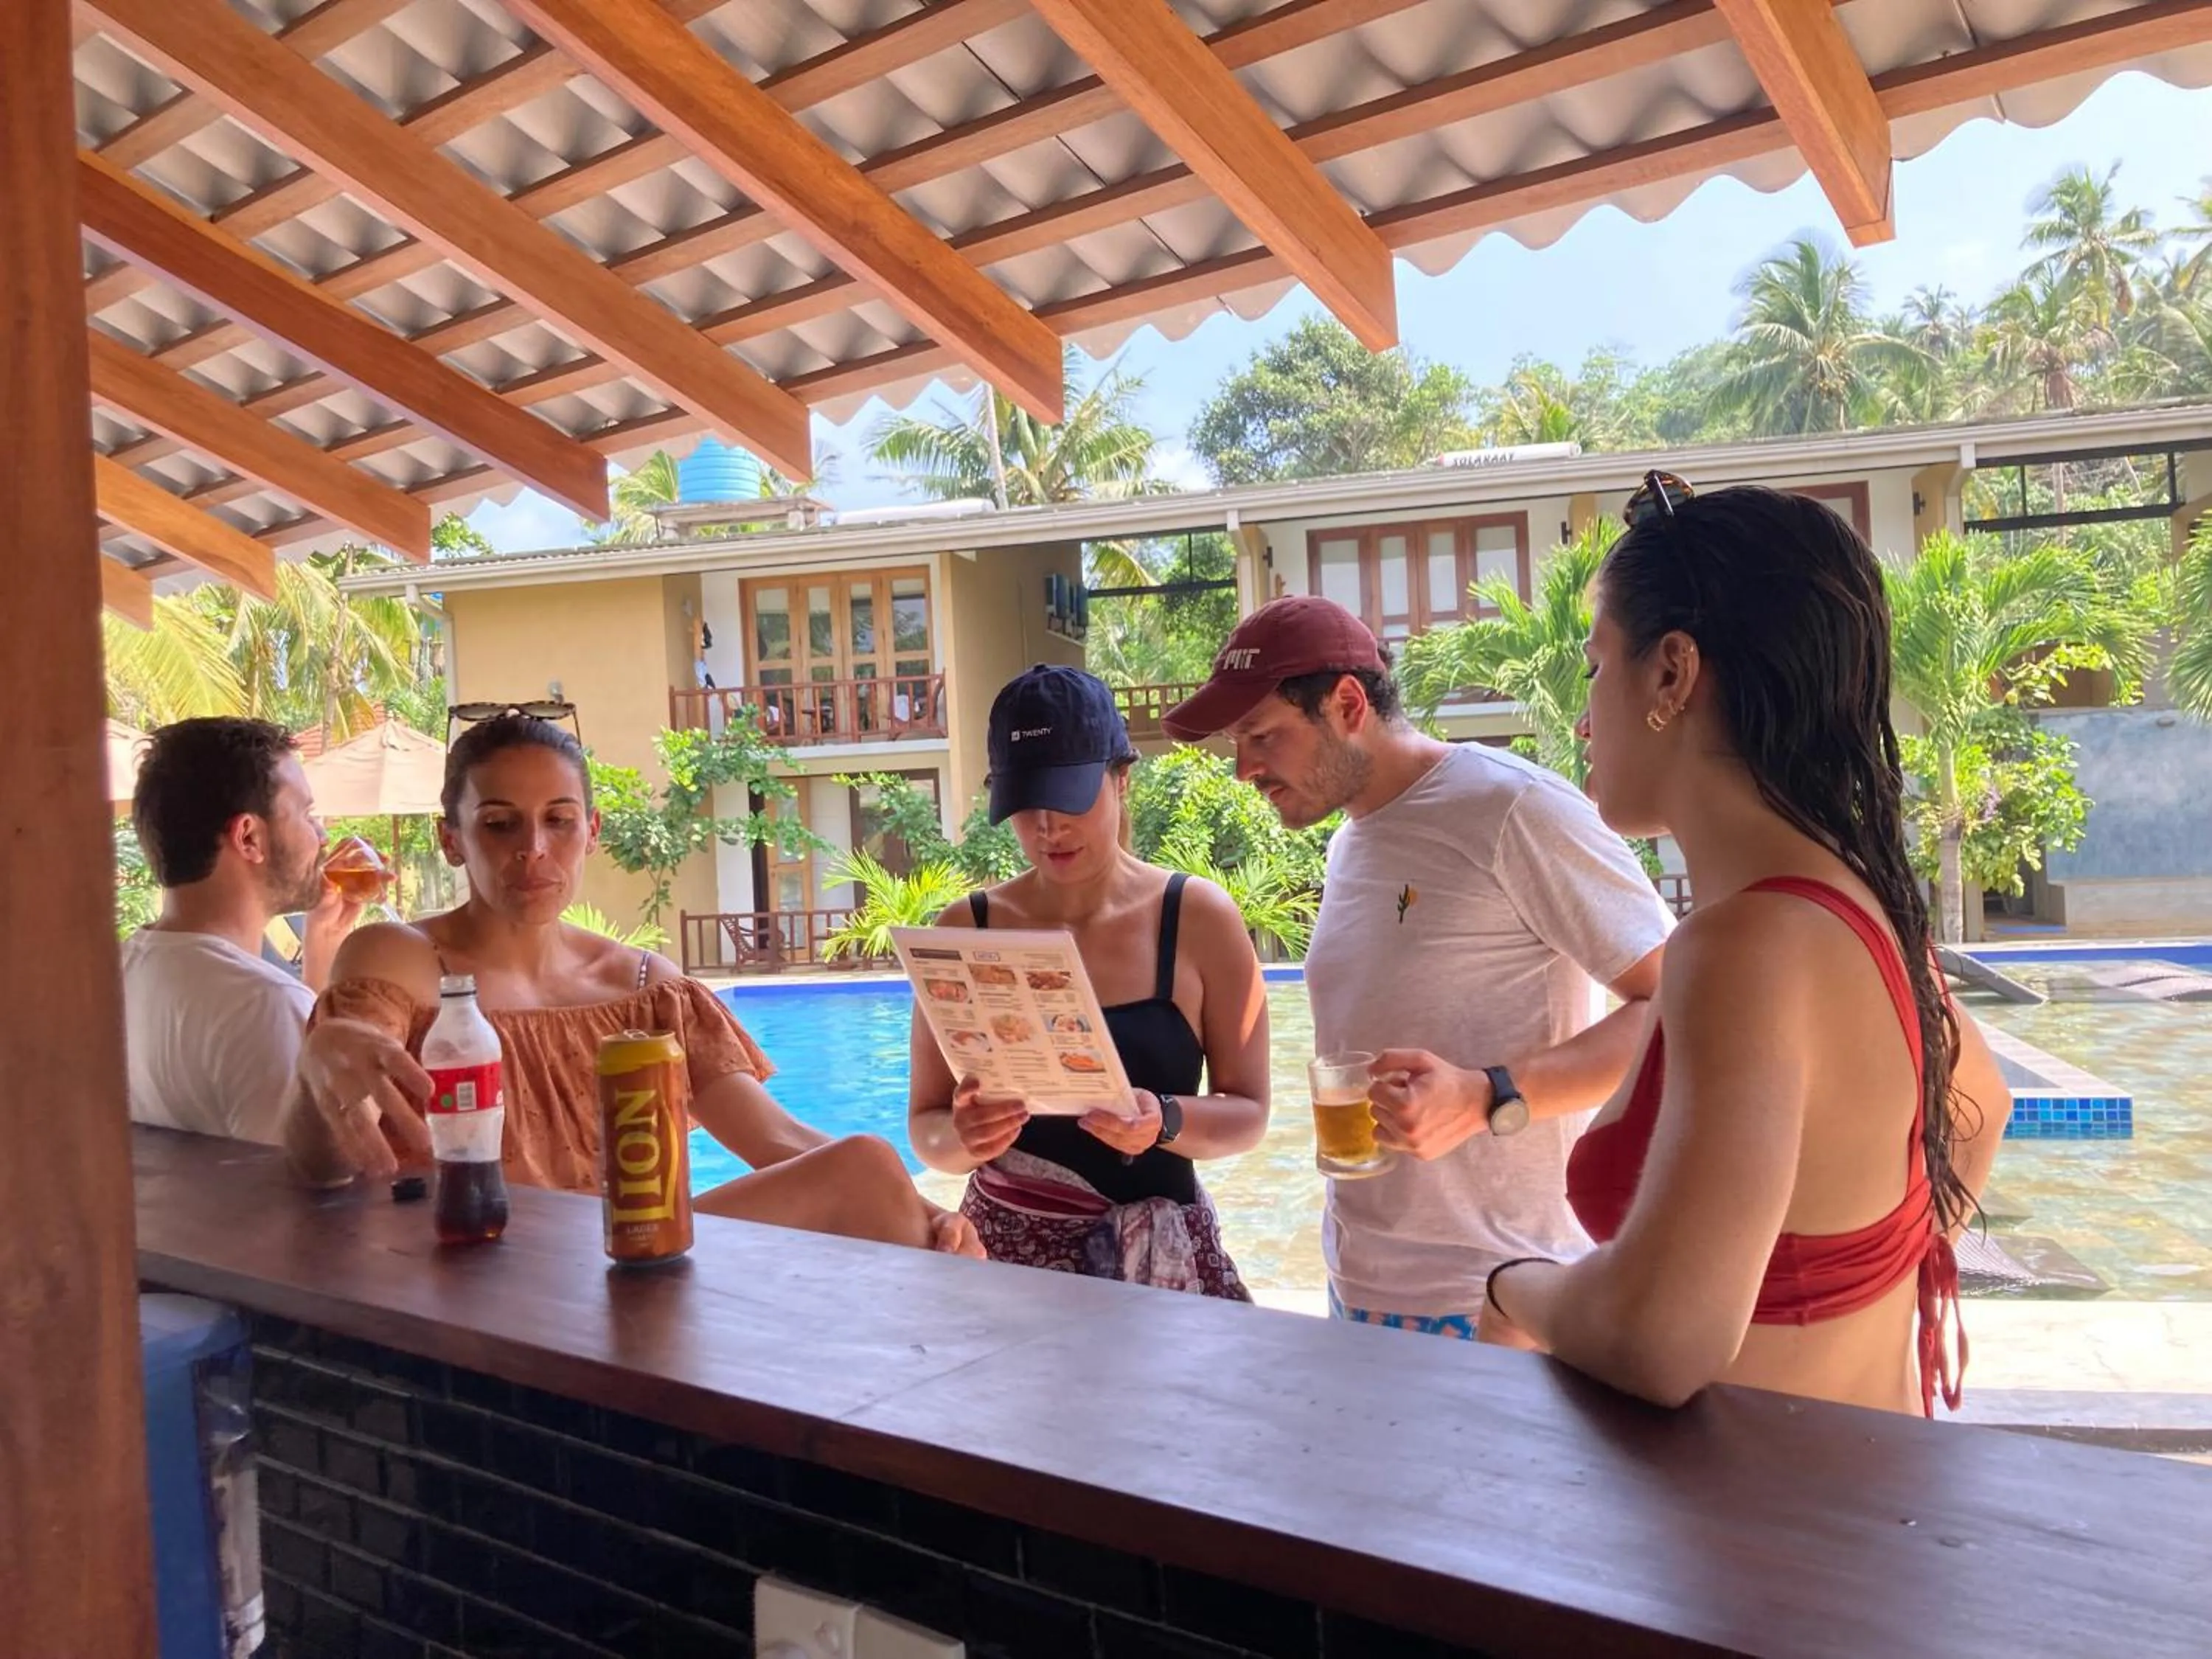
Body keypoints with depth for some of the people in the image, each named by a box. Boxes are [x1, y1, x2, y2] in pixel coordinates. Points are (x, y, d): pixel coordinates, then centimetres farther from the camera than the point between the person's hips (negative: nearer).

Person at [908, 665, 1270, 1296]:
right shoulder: (965, 932, -4)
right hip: (1004, 1248, 1)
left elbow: (1248, 1112, -4)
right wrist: (963, 1139, -22)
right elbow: (926, 1127, 1)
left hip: (1161, 1253, -1)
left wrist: (1165, 1121, -23)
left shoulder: (1199, 918, -7)